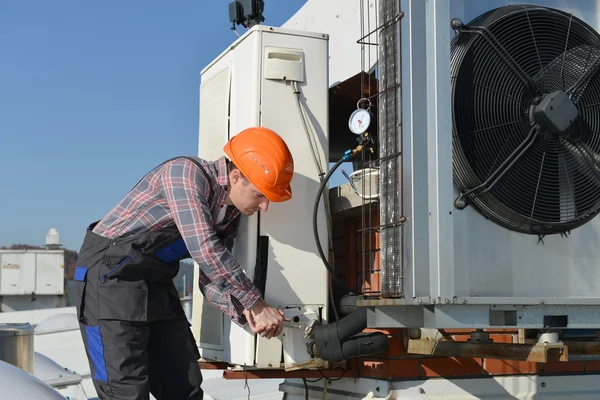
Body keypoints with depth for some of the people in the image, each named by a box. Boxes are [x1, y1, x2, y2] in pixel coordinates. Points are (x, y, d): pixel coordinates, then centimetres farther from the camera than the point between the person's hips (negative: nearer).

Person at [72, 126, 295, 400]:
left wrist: (245, 315, -13)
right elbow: (204, 250, -30)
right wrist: (257, 306, -23)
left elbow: (210, 280, 7)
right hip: (111, 274, -9)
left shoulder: (231, 215, 6)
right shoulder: (186, 172, -20)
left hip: (156, 284, 9)